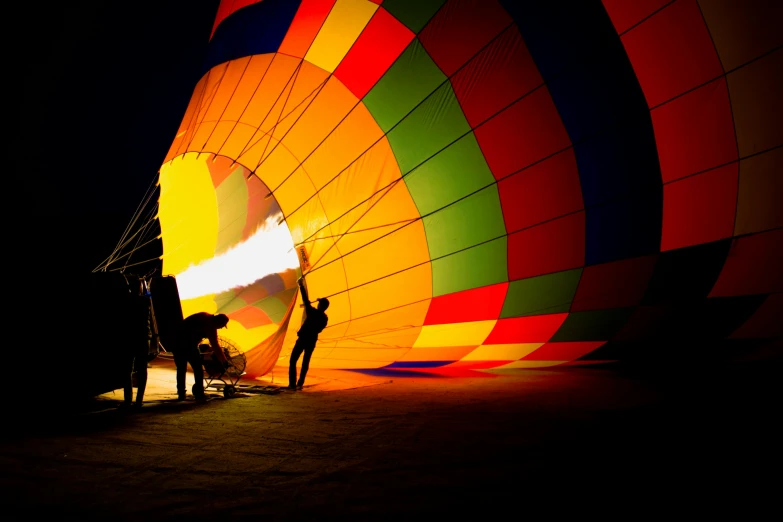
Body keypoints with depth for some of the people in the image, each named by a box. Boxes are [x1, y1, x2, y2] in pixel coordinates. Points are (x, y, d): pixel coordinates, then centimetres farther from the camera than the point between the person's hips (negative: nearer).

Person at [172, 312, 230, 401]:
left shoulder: (206, 317, 16)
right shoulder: (210, 326, -10)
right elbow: (215, 346, -9)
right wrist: (224, 361, -1)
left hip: (177, 341, 9)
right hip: (188, 344, -9)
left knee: (181, 369, 15)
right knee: (198, 369, 2)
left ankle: (181, 394, 19)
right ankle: (199, 394, 4)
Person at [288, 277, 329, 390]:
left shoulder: (312, 312, -13)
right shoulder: (325, 318, 3)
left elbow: (305, 300, -11)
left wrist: (301, 285, -4)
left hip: (302, 339, -5)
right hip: (312, 341, 5)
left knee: (293, 361, 3)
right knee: (305, 363, 14)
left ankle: (292, 384, -4)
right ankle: (300, 384, 10)